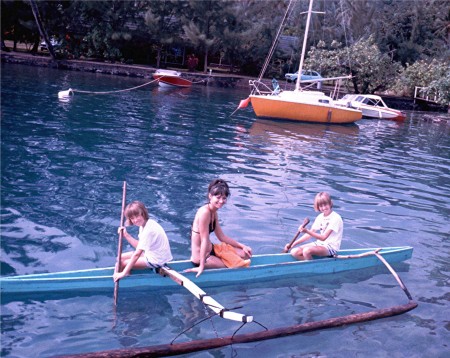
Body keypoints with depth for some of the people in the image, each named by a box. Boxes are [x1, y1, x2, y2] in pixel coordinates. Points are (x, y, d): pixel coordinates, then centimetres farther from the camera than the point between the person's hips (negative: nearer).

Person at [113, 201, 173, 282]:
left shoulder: (148, 230, -28)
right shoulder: (144, 224, 1)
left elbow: (137, 254, -30)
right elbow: (139, 246, 4)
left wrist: (123, 273, -30)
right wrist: (126, 235, -5)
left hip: (156, 260, -10)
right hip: (150, 253, 10)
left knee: (123, 263, -9)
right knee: (121, 258, 10)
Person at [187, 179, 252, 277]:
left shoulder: (214, 213, 5)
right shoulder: (205, 212, -24)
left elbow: (222, 237, 13)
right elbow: (204, 240, -25)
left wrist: (242, 246, 10)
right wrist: (202, 267, -23)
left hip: (211, 250, 9)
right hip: (201, 257, -9)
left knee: (245, 254, 9)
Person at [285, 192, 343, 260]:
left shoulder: (336, 218, -15)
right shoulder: (320, 217, 10)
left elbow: (323, 237, -21)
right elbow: (310, 234, 9)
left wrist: (307, 231, -32)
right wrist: (293, 244, 1)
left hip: (331, 247, -8)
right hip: (320, 244, 8)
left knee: (307, 250, -33)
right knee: (294, 252, -12)